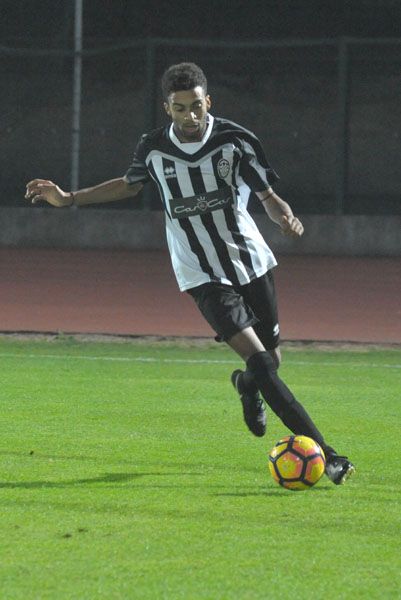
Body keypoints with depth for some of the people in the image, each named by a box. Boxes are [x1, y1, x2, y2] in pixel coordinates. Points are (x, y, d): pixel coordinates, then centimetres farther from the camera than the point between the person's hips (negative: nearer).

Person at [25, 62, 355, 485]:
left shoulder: (235, 141, -9)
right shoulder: (153, 149, -4)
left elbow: (267, 195, -3)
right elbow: (129, 185, 17)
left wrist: (285, 216, -26)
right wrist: (68, 199, 13)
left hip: (252, 263, 2)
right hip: (203, 277, -2)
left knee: (270, 360, 9)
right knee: (260, 361, -17)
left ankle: (247, 386, 49)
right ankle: (325, 454, -21)